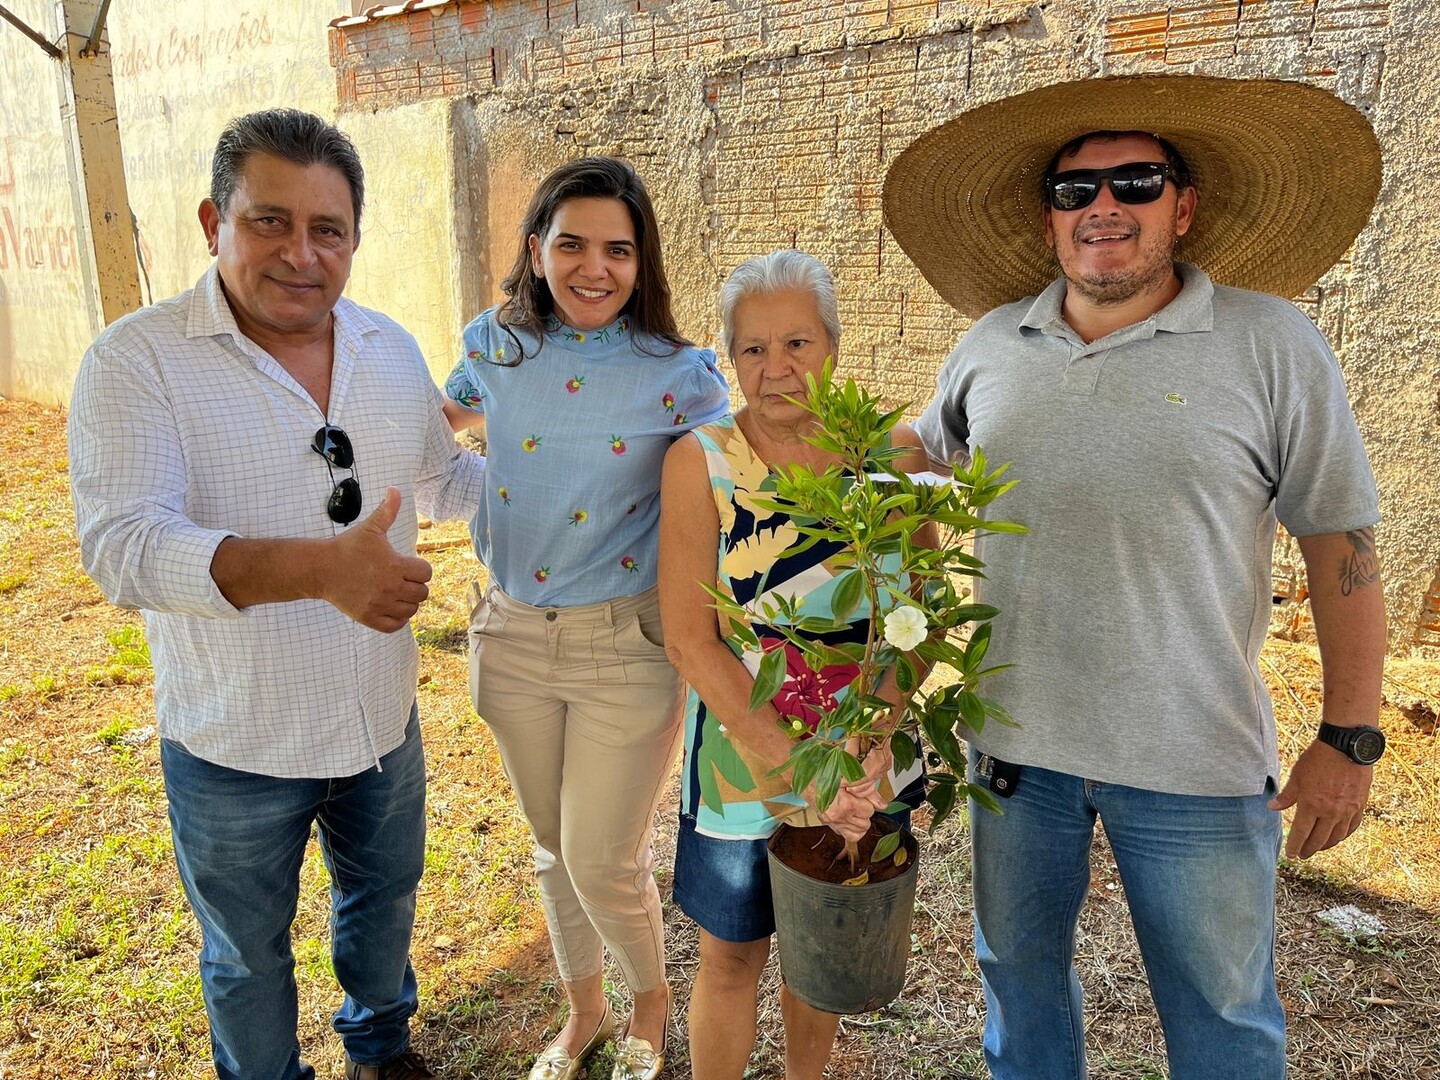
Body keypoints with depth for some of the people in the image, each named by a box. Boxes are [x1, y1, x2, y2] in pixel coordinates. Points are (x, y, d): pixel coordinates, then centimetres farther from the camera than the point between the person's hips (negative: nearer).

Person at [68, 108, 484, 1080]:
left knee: (384, 901, 27)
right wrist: (321, 567, -44)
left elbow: (444, 480, 13)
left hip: (382, 721, 5)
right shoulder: (138, 362, -18)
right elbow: (125, 544, -30)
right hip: (235, 747, -4)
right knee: (248, 959, 19)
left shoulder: (392, 351, -1)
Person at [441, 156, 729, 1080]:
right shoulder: (496, 346, -1)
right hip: (515, 636, 4)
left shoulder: (680, 375, -12)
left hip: (628, 646, -4)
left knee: (604, 863, 3)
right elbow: (448, 418, 21)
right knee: (554, 848, 20)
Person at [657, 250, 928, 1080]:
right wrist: (795, 768, -20)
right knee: (734, 956, 14)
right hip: (742, 754, -2)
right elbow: (689, 638, -14)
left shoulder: (894, 450, -6)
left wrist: (875, 739, -22)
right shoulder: (701, 461, -12)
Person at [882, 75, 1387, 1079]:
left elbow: (1341, 544, -5)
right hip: (1012, 740, 3)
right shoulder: (990, 346, 2)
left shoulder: (1272, 345, -8)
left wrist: (1350, 738, -6)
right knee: (1018, 970, 21)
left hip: (1196, 763, -2)